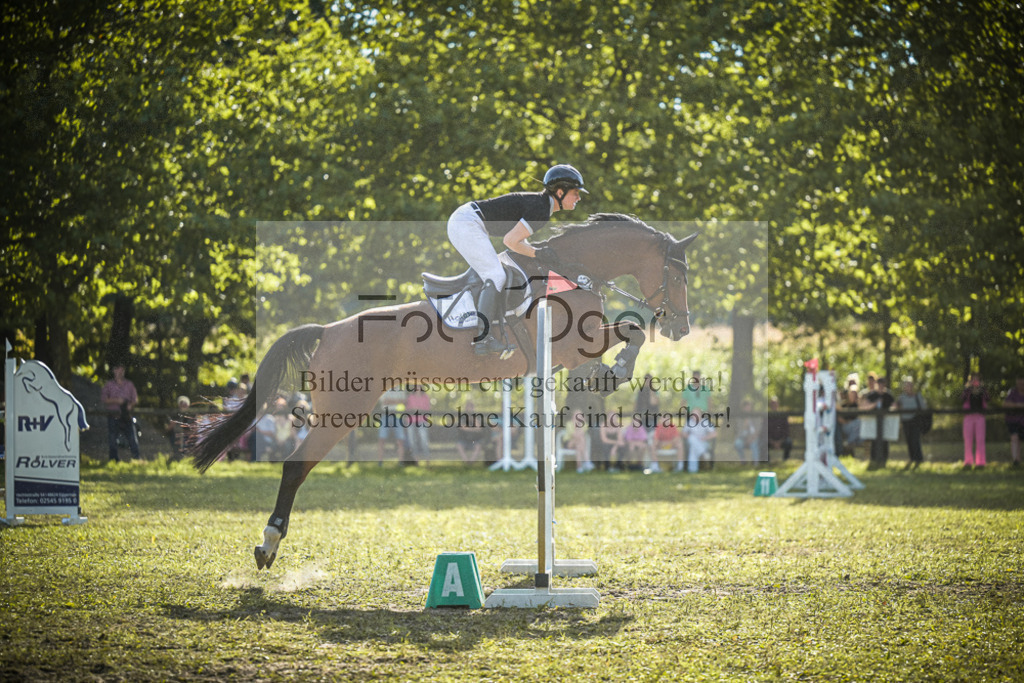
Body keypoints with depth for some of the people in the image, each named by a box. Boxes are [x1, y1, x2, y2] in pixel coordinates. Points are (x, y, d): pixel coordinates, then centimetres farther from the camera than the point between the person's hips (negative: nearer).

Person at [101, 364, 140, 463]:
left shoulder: (129, 384, 14)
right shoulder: (109, 385, 8)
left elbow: (135, 399, 13)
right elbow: (103, 399, -1)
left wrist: (131, 405, -9)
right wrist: (116, 400, -12)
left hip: (126, 416, 1)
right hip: (113, 416, -1)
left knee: (133, 439, -5)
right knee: (112, 441, -3)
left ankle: (137, 460, -1)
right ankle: (114, 460, 2)